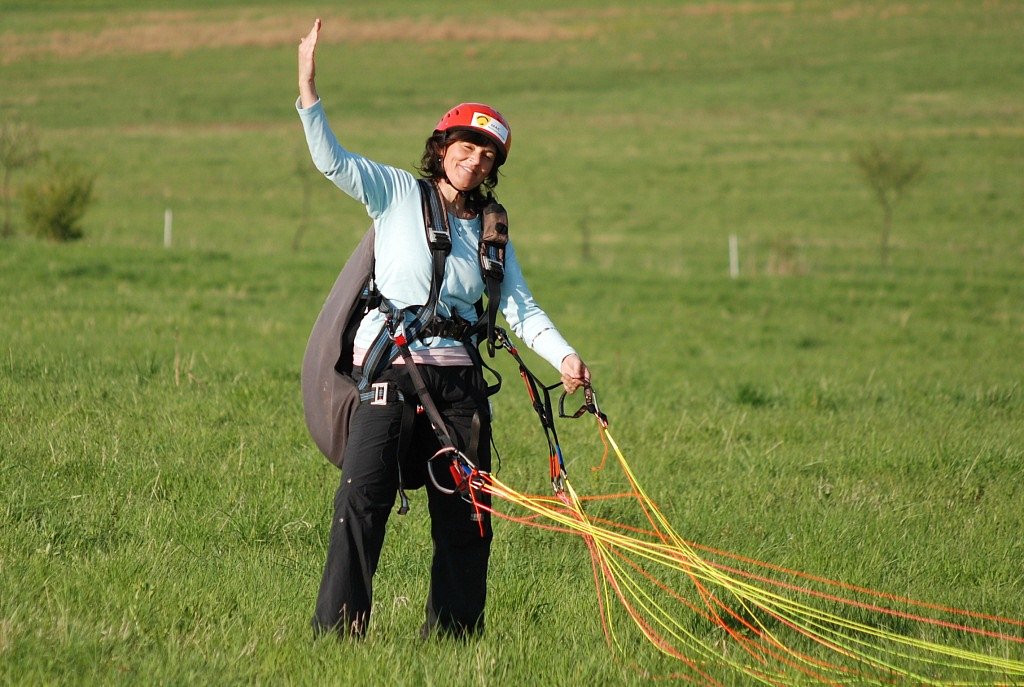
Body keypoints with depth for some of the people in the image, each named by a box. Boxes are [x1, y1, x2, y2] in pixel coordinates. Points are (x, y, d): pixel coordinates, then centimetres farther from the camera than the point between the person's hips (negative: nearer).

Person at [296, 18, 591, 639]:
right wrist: (308, 90, -20)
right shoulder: (398, 192, 6)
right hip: (388, 372, -4)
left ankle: (452, 632, 14)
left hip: (458, 380, 4)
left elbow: (522, 308, 7)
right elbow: (333, 161, -7)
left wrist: (565, 357, -9)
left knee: (465, 515, 4)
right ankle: (337, 630, -16)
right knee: (362, 499, -17)